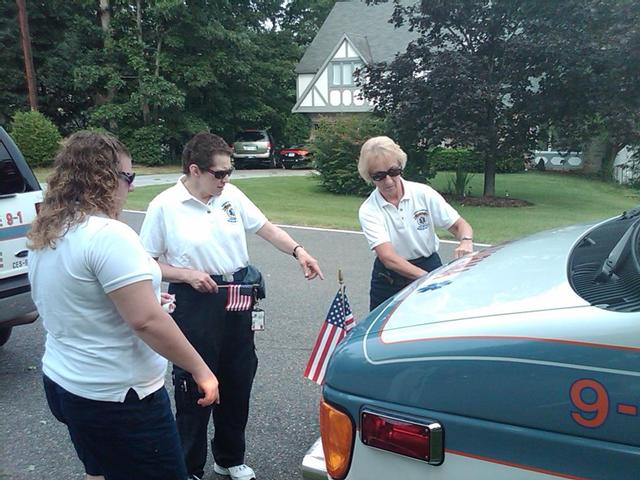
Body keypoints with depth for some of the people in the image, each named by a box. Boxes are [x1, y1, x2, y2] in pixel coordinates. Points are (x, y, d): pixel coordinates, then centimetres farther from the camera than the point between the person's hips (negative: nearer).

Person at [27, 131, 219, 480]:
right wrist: (201, 370, -17)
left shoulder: (44, 234, 5)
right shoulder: (108, 234, -24)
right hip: (117, 397, -9)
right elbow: (147, 321, -27)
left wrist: (141, 295, 19)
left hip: (62, 382, 9)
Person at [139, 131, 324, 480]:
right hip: (195, 304, -5)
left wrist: (298, 251, -4)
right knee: (195, 388, 5)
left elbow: (265, 227, 9)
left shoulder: (230, 195, 2)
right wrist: (187, 274, -19)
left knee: (237, 382, 16)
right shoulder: (164, 206, -10)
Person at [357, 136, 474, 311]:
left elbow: (460, 225, -5)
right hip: (389, 281, 0)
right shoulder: (368, 211, -14)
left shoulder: (423, 193, -9)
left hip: (430, 267, 1)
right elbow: (388, 257, -26)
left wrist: (466, 242, -29)